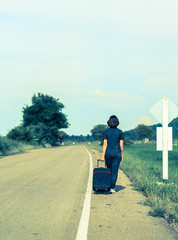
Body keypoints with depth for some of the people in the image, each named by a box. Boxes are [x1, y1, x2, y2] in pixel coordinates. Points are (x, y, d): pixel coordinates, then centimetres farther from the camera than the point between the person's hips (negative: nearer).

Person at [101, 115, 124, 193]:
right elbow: (121, 145, -1)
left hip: (108, 152, 1)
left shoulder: (106, 131, 0)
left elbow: (105, 144, -5)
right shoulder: (120, 132, 1)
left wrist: (103, 155, -5)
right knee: (115, 171, 2)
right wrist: (121, 155, 9)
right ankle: (112, 188, -2)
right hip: (116, 153, -1)